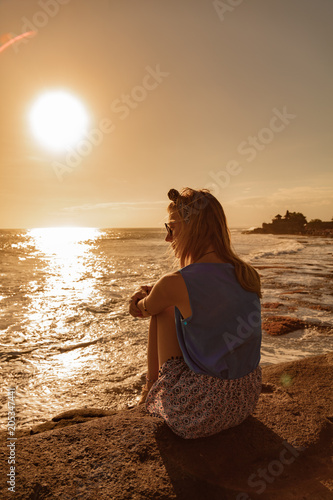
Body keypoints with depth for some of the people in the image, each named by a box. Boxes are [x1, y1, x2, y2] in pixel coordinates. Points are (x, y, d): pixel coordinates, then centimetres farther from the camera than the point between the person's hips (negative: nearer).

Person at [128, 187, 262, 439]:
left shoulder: (176, 284, -23)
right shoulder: (247, 274, -4)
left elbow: (141, 310, 0)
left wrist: (144, 299, 20)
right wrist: (153, 291, 4)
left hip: (199, 414, -6)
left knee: (163, 310, 6)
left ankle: (152, 387, 28)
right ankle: (153, 384, 45)